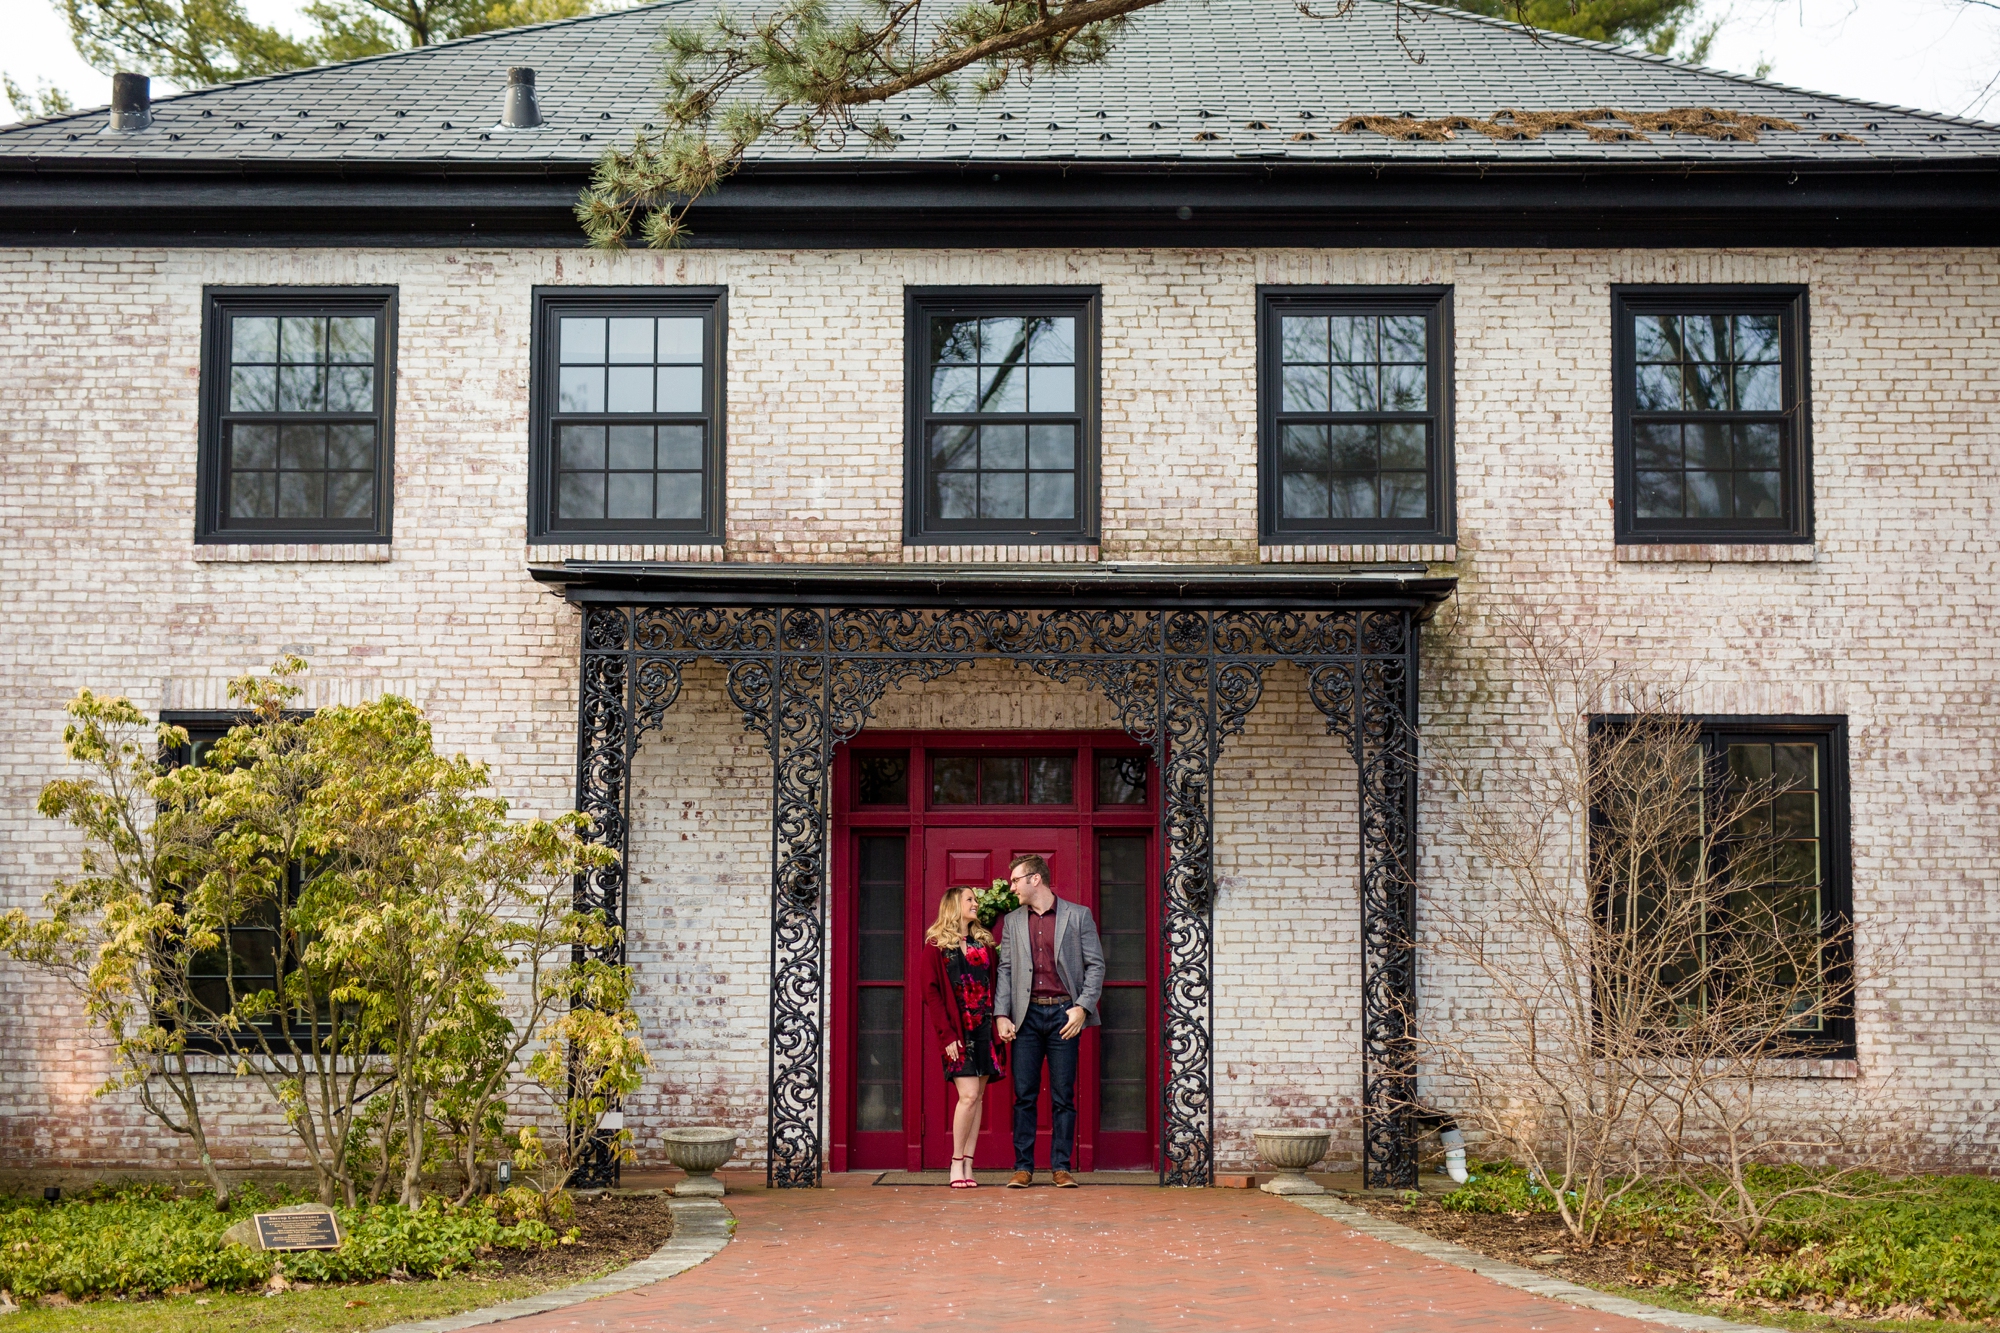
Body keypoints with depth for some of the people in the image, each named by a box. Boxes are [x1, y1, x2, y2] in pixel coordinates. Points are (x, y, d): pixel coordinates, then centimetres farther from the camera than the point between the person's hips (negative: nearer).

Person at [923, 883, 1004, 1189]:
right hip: (957, 1031, -5)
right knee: (969, 1094, -13)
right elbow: (932, 992, -4)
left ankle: (967, 1167, 5)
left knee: (978, 1096, 2)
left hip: (983, 1028, 5)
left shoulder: (984, 942, 15)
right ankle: (957, 1162, -1)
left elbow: (999, 981, 11)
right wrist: (946, 1034, -12)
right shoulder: (937, 945, 1)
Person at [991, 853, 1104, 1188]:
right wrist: (1001, 1014, 1)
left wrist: (1082, 1007, -9)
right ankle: (1023, 1167, 6)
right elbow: (1005, 969, 12)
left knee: (1063, 1097, 0)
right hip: (1027, 1014, 3)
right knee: (1024, 1095, 1)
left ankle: (1061, 1167, 6)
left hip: (1063, 1013, -2)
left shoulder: (1078, 915, 4)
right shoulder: (1012, 921, 13)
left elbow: (1096, 965, 2)